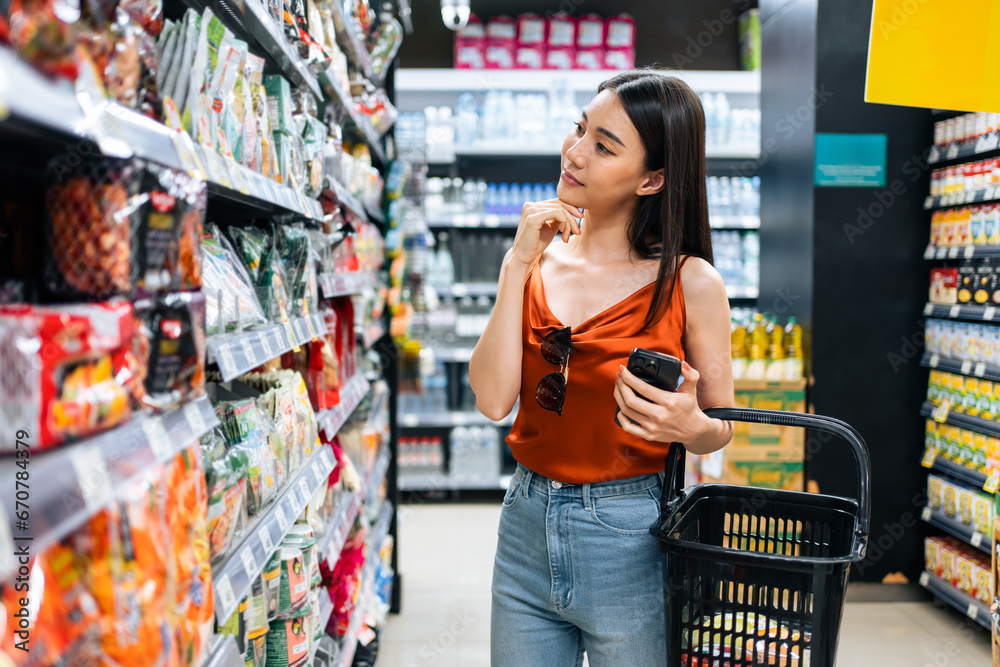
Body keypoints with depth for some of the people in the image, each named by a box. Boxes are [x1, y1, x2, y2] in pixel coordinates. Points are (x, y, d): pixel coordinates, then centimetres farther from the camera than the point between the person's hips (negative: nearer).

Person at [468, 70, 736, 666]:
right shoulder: (538, 263, 0)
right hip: (527, 527, 4)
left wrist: (690, 426, -24)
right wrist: (517, 266, -13)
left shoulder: (689, 283, -11)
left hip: (629, 540, -4)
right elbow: (494, 400, -11)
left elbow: (720, 429, -1)